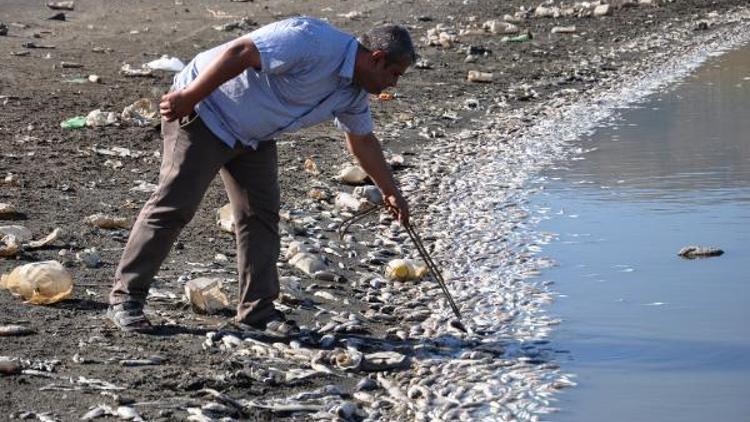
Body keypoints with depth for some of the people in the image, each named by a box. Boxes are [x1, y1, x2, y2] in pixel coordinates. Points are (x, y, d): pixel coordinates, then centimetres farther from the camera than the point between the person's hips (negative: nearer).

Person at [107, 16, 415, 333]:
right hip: (202, 111, -9)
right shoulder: (313, 42, -28)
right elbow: (239, 53, -32)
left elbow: (363, 140, 21)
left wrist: (391, 192, 27)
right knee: (175, 205, -10)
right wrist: (188, 98, -32)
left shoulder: (354, 93, 3)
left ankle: (257, 308, 9)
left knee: (261, 214, 4)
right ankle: (125, 298, -5)